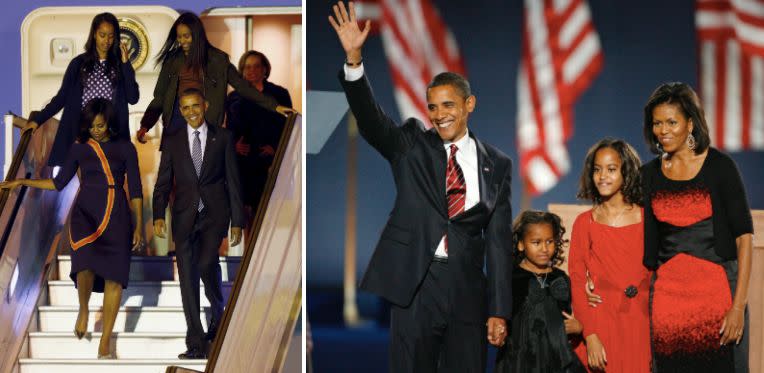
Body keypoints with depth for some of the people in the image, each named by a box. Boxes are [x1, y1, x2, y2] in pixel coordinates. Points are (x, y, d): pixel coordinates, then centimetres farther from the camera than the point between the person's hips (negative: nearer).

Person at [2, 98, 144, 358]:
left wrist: (138, 226, 2)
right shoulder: (79, 149, 8)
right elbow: (59, 183, 17)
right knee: (86, 266, -27)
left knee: (114, 278, -4)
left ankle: (105, 344, 4)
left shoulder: (125, 148, 5)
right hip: (85, 213, 0)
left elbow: (135, 189, 6)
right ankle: (83, 309, 5)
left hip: (116, 216, 0)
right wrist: (22, 182, 13)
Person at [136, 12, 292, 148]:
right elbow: (159, 97, 10)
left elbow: (242, 85, 6)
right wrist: (145, 125, -3)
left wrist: (273, 105, 0)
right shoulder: (172, 60, 10)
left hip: (204, 120, -2)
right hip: (176, 119, 2)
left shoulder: (217, 59, 5)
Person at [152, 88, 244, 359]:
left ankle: (218, 313, 7)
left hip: (214, 214, -2)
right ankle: (196, 345, 2)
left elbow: (233, 181, 5)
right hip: (184, 215, 2)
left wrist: (237, 222, 2)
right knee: (187, 278, -2)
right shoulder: (173, 142, 10)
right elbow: (163, 182, 7)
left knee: (206, 263, -23)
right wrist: (158, 215, -9)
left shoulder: (222, 138, 6)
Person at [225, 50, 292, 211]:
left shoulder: (279, 94, 9)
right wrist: (234, 144, -2)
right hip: (241, 160, 2)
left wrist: (275, 147, -8)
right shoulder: (234, 97, 15)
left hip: (267, 159, -2)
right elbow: (228, 127, 17)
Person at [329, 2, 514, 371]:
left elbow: (499, 240, 6)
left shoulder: (496, 164, 7)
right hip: (414, 286, -1)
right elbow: (369, 118, -11)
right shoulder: (411, 145, 6)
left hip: (467, 291, 1)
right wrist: (353, 58, -27)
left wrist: (499, 311, 2)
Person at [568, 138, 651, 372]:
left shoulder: (646, 219, 5)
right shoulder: (585, 223, 6)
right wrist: (590, 336, -11)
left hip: (641, 326, 0)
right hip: (600, 324, 0)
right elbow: (577, 281, 0)